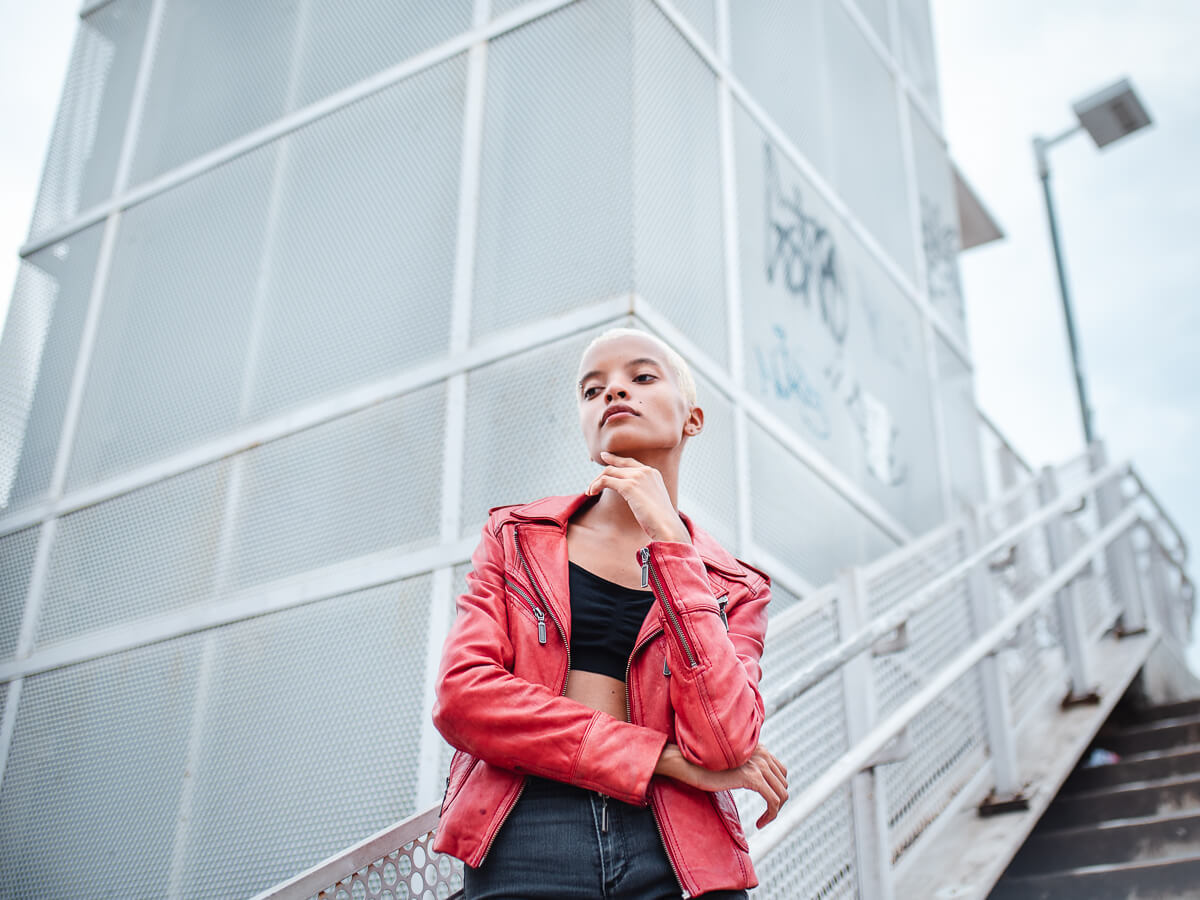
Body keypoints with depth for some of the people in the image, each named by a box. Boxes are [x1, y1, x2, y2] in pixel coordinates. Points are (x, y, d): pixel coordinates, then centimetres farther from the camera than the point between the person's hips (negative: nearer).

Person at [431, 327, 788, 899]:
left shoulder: (733, 588, 9)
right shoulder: (516, 537, 10)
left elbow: (723, 740, -9)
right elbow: (462, 693, -4)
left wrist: (665, 534, -8)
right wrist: (667, 759, -8)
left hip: (673, 851, 1)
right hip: (521, 843, 0)